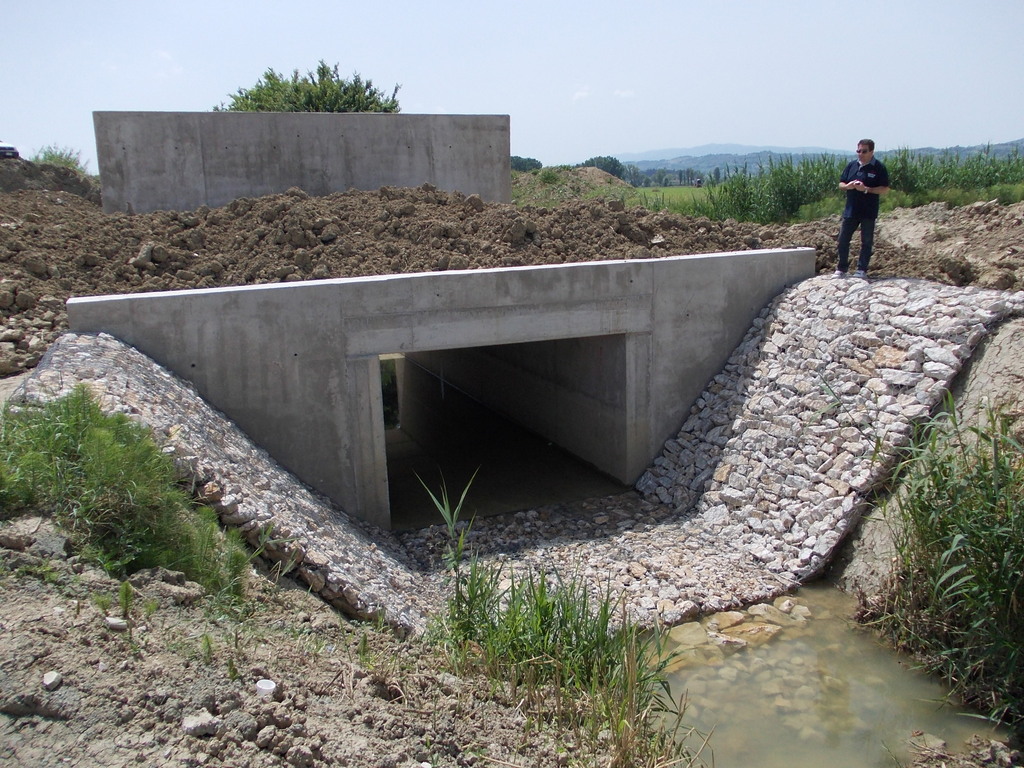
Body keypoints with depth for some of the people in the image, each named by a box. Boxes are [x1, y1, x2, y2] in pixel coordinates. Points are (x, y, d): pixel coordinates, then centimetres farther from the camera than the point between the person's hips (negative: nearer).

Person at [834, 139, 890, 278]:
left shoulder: (878, 168, -4)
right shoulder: (851, 165, 8)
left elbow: (885, 189, -7)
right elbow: (841, 184, 13)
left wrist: (866, 189, -19)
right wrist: (848, 186, -10)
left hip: (868, 212, -4)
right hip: (850, 210, 4)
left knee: (866, 241, 4)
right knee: (843, 239, 4)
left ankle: (862, 269, 11)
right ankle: (841, 268, 14)